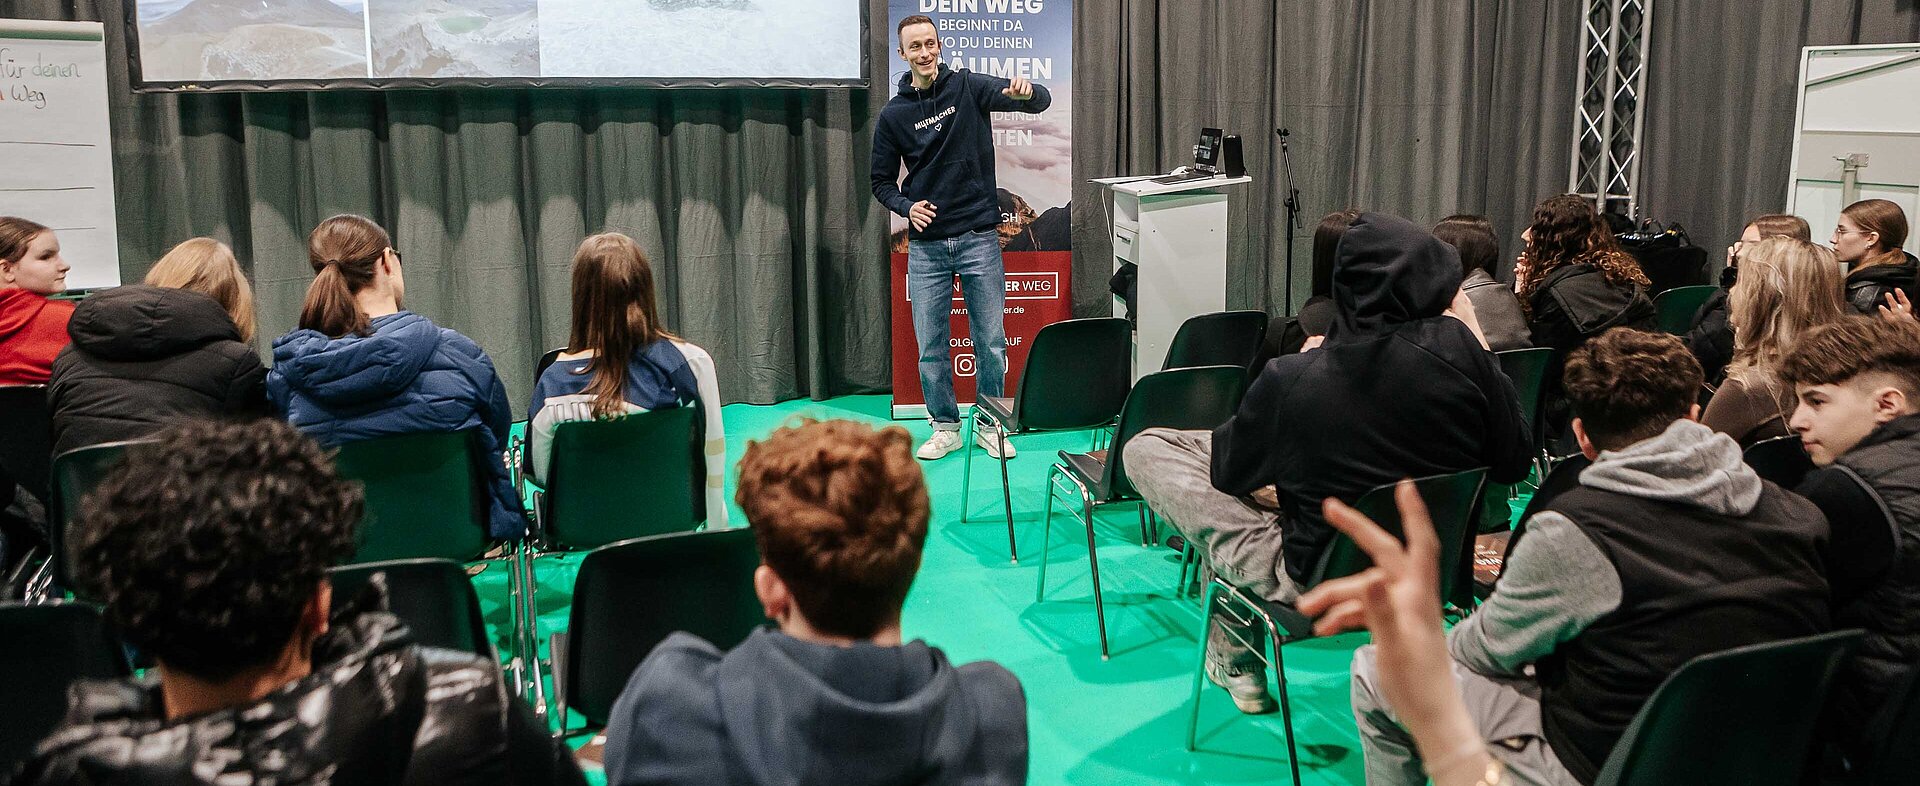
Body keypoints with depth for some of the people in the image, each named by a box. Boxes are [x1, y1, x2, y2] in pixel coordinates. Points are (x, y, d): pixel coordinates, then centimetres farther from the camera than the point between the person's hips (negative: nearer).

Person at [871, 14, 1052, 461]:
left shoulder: (968, 87, 0)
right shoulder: (893, 115, 4)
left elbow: (1042, 102, -9)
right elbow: (882, 181, 10)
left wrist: (1026, 92, -33)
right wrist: (907, 207, -10)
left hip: (979, 239, -1)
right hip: (926, 245, 1)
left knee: (991, 341, 4)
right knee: (930, 347, 4)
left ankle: (990, 425, 19)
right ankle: (945, 428, 20)